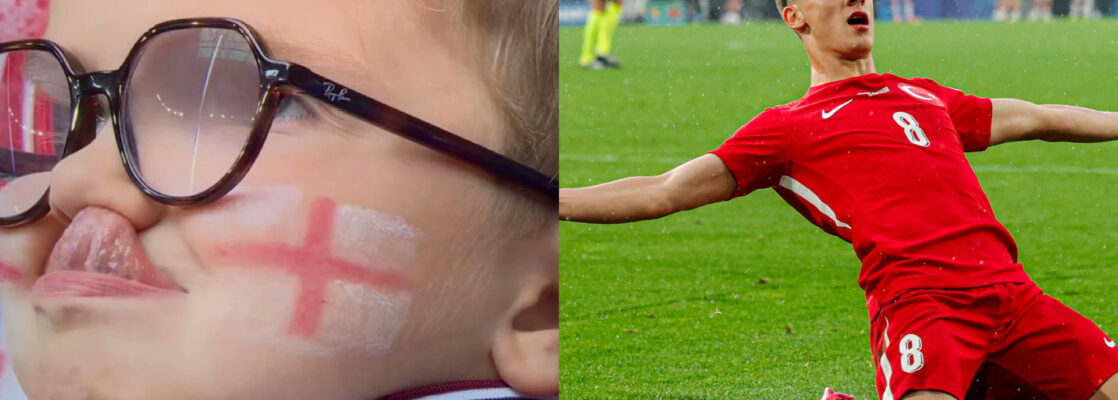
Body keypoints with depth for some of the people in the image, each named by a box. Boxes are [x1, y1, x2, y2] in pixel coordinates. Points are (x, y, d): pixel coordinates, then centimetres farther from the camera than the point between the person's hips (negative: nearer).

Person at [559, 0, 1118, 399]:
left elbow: (1038, 118, 40)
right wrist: (552, 201, -5)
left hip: (1005, 286, 6)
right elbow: (668, 191, 5)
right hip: (918, 298, -6)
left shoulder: (924, 96, 27)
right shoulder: (789, 127, 11)